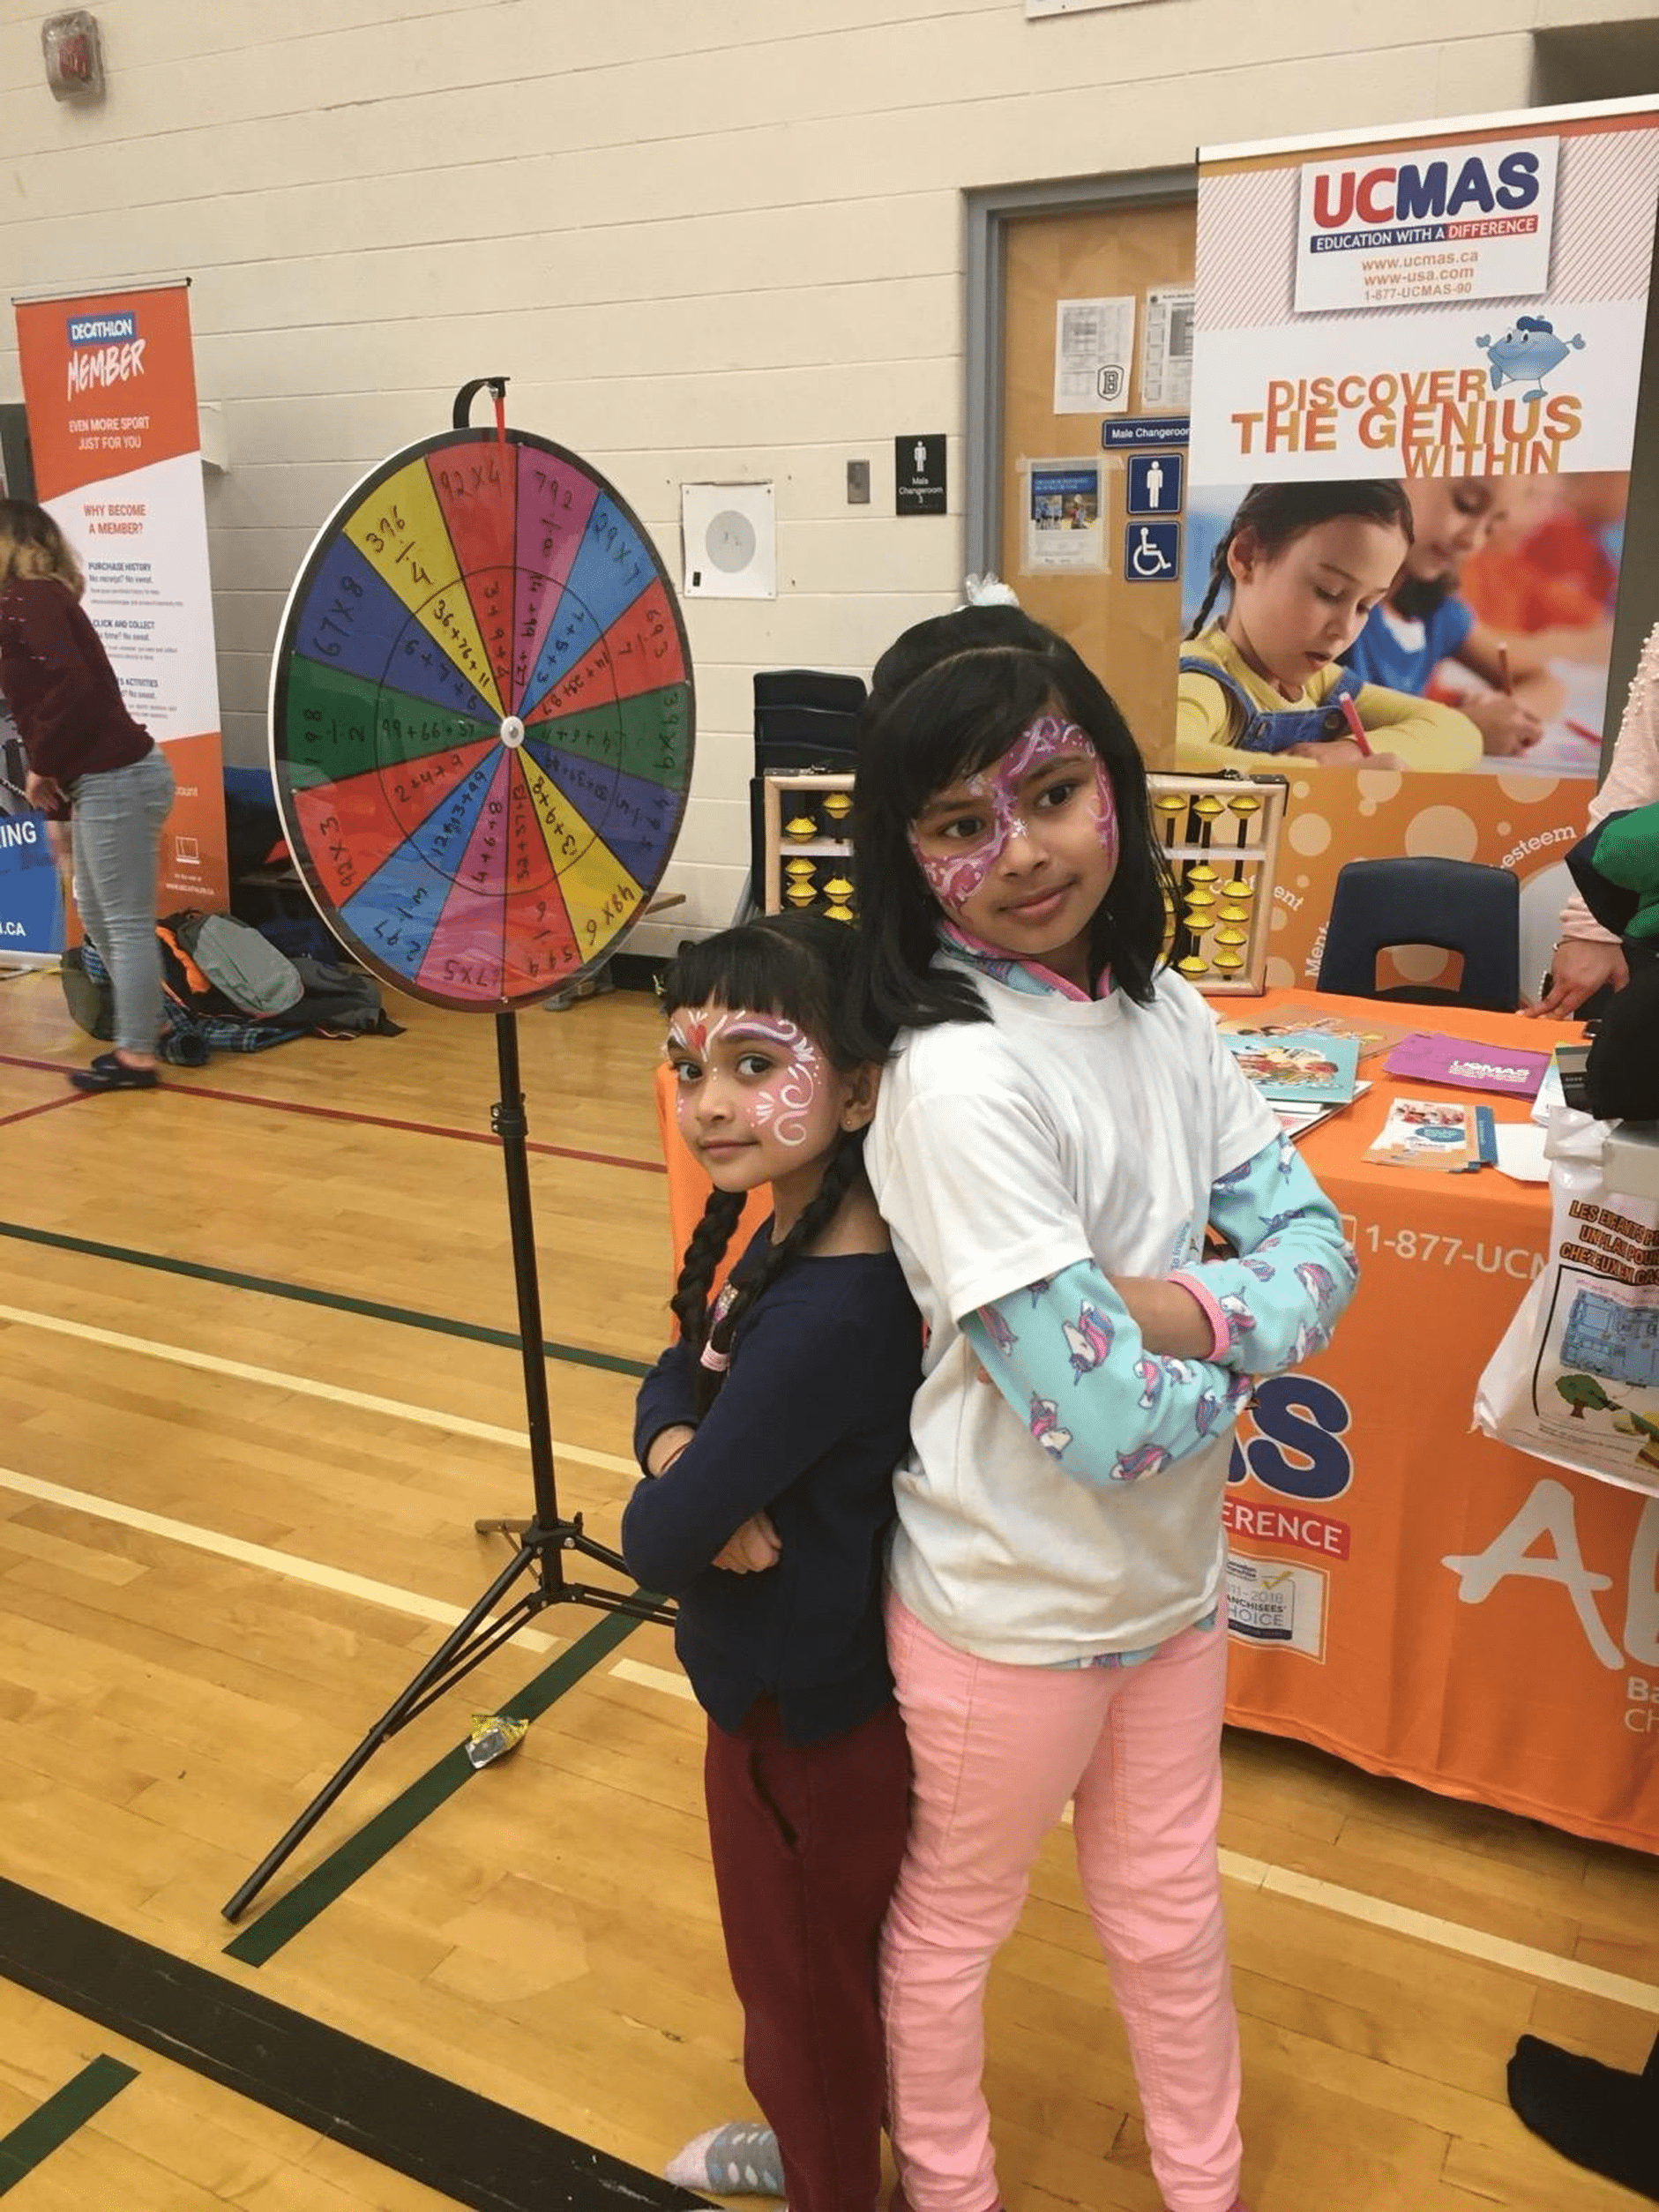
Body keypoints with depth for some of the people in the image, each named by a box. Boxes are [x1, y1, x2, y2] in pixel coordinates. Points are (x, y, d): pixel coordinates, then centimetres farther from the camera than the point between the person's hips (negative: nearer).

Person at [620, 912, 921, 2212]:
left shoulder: (823, 1318, -35)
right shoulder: (795, 1237, -5)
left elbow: (658, 1544, -31)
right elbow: (677, 1375, 3)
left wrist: (687, 1491, -10)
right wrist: (685, 1451, -18)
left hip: (801, 1716, -9)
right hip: (804, 1681, 9)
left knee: (802, 1975, 18)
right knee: (814, 1957, 31)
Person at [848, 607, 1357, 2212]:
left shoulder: (1159, 1011, -6)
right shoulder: (960, 1077, -29)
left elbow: (1316, 1250, -5)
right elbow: (1112, 1425, -30)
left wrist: (1183, 1308, -23)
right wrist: (1251, 1340, -12)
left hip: (1172, 1571, 6)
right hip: (1015, 1605, -6)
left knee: (1169, 1912, 27)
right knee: (955, 1924, 22)